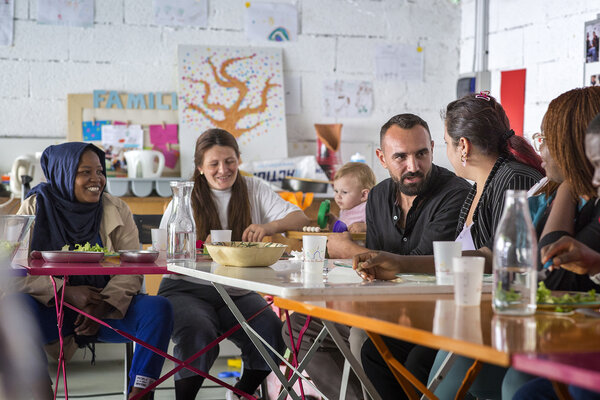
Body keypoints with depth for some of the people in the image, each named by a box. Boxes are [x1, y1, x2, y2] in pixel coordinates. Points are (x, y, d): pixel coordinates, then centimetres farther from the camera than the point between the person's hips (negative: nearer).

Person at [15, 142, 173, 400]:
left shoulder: (116, 210, 5)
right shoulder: (36, 207, 1)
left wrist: (104, 307, -22)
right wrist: (67, 293, -21)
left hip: (109, 309, 2)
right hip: (52, 309, -1)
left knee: (159, 308, -24)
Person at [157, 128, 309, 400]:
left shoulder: (254, 189, 10)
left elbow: (300, 219, 0)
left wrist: (270, 227, -22)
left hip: (239, 293, 3)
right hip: (188, 289, -2)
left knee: (270, 330, -24)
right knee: (199, 332, -33)